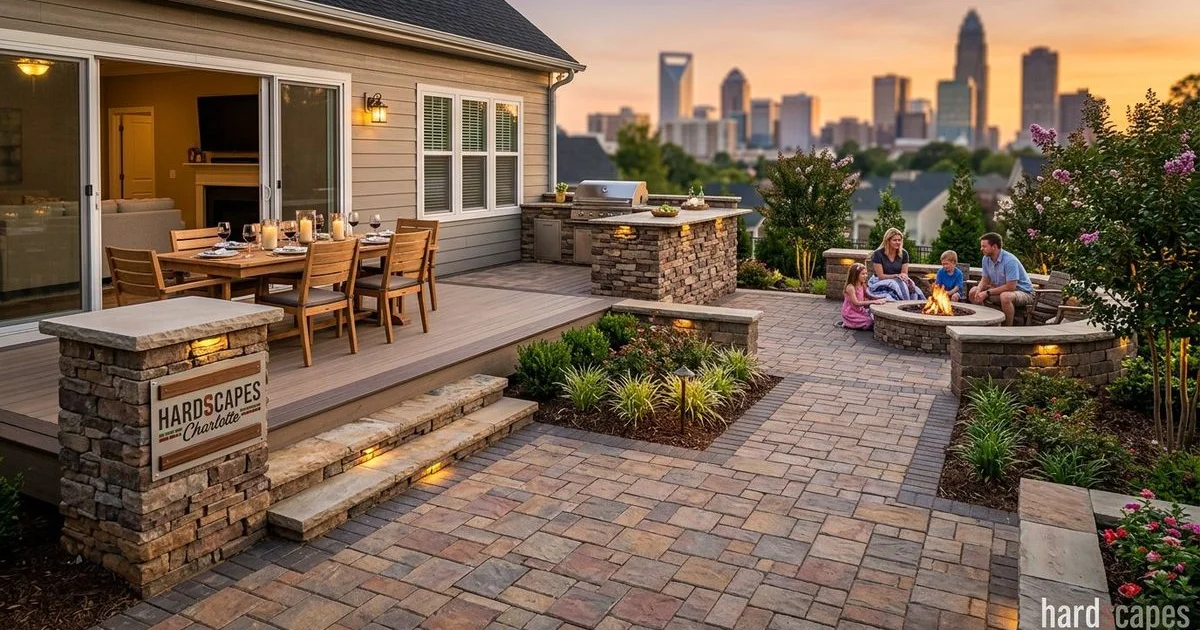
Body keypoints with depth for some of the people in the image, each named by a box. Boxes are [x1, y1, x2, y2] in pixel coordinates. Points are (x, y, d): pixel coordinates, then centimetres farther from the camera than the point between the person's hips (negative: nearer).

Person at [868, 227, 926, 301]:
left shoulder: (904, 254, 4)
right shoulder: (878, 254, -9)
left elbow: (904, 273, 4)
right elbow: (880, 276, -10)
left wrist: (904, 276, -21)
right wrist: (896, 276, -21)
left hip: (899, 282, 4)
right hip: (881, 282, -4)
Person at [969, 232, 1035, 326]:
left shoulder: (1010, 261, -27)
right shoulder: (986, 259, -3)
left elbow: (1010, 287, -30)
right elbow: (985, 280, 5)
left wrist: (987, 293, -25)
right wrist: (979, 290, -17)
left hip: (1024, 292, -8)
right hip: (1002, 289, 8)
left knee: (1005, 296, -40)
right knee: (974, 292, -1)